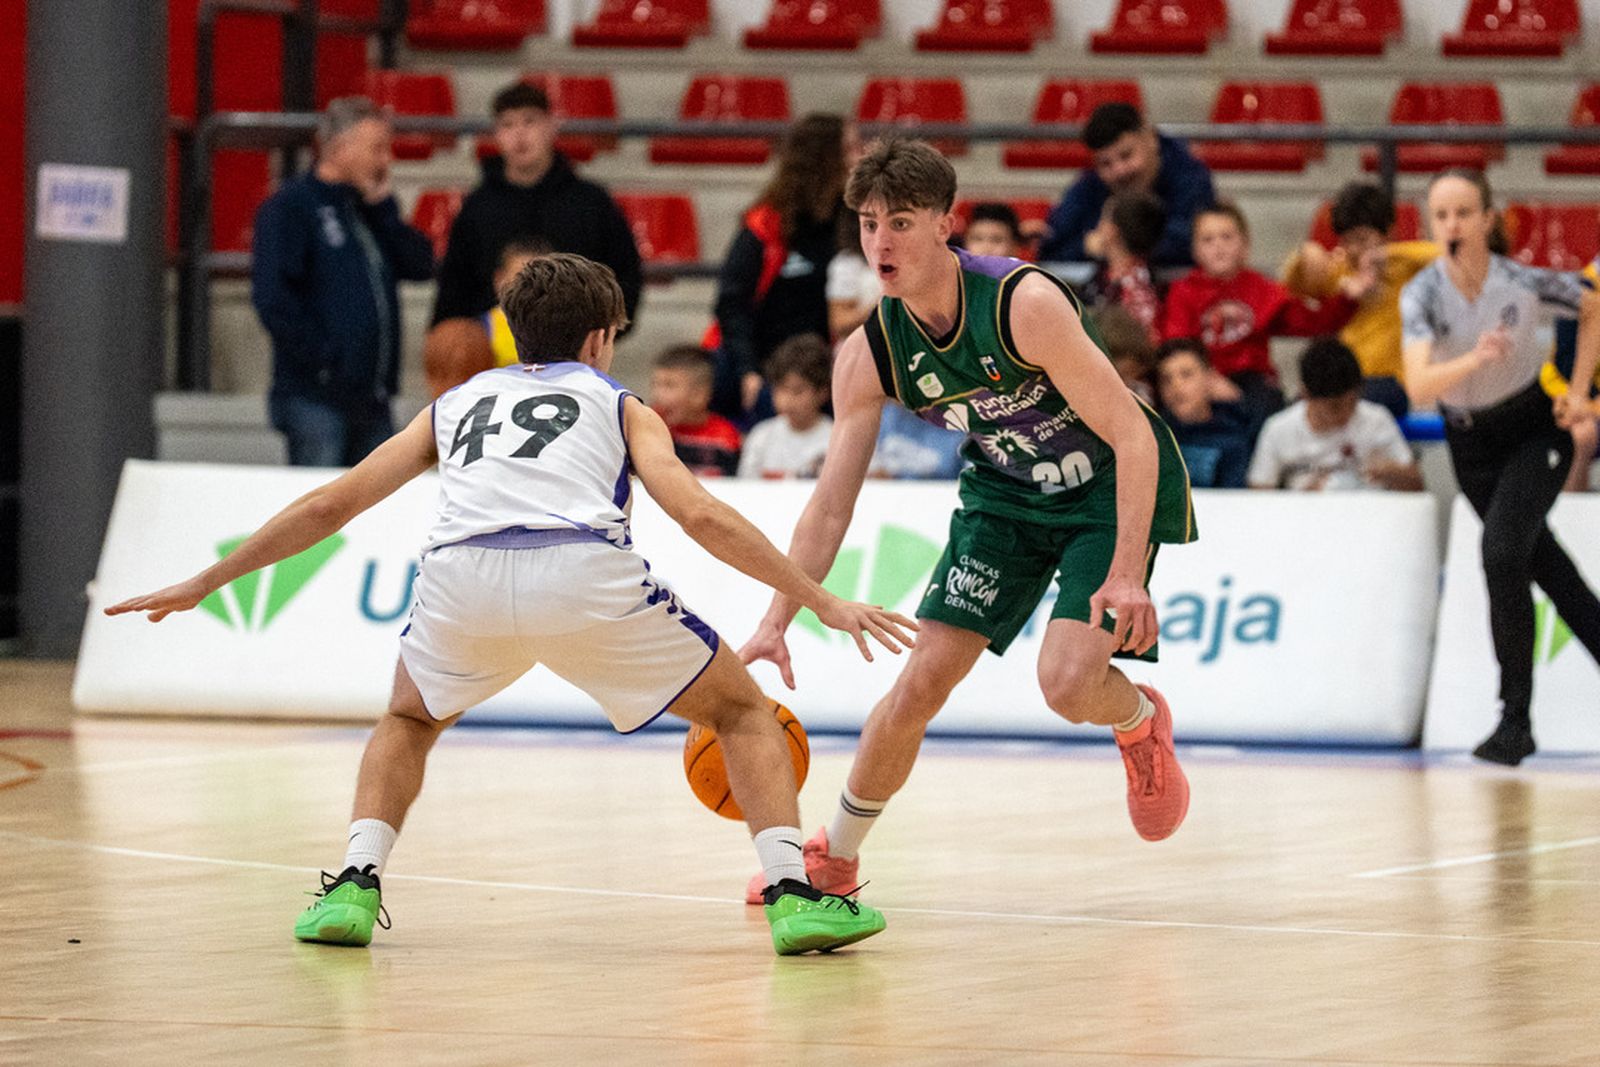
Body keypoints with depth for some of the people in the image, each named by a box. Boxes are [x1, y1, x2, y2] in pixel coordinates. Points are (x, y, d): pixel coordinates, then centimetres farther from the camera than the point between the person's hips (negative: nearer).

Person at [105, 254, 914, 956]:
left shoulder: (456, 404, 34)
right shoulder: (620, 405, 28)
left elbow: (330, 505, 34)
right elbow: (701, 517, 12)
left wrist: (204, 583, 42)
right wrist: (820, 601, 16)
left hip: (462, 577, 2)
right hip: (587, 576, -2)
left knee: (409, 722, 34)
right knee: (743, 713, 19)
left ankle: (354, 887, 13)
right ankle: (792, 896, 2)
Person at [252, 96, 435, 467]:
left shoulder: (372, 209, 17)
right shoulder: (290, 206, -6)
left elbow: (421, 266, 6)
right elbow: (272, 295, -16)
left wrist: (383, 208, -1)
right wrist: (319, 357, -18)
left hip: (372, 402, 8)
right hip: (316, 398, -8)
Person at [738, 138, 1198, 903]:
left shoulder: (1024, 303, -32)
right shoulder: (867, 356, -15)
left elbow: (1132, 435, -28)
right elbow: (831, 504, -8)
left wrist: (1126, 574, -35)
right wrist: (776, 623, -16)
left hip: (1114, 489, -5)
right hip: (1007, 494, 5)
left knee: (1068, 682, -22)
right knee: (923, 679, -4)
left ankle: (1142, 724, 16)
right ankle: (832, 857, 16)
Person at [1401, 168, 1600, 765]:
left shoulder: (1525, 284, -22)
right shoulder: (1421, 294, -21)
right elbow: (1419, 389, -35)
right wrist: (1475, 359, -52)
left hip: (1536, 430, -3)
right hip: (1469, 441, 3)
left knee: (1502, 552, -22)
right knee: (1542, 564, 15)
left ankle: (1515, 718, -14)